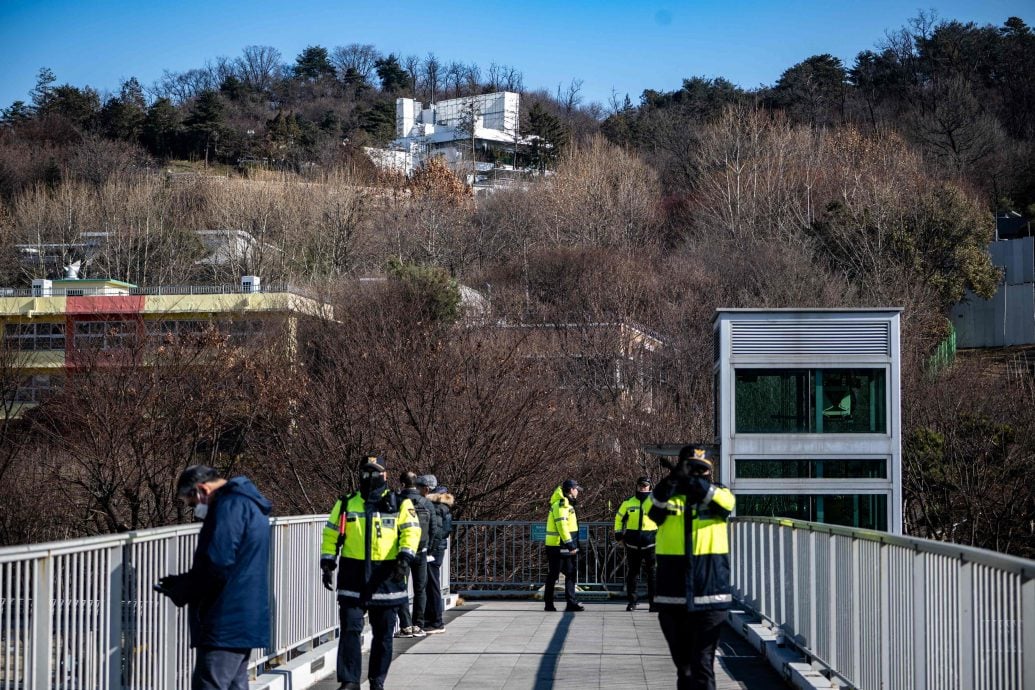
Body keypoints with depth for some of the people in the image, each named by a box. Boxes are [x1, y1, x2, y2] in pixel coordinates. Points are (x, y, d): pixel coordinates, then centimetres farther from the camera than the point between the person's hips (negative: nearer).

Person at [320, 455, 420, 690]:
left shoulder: (399, 504, 4)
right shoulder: (346, 504, 10)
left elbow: (411, 531, -4)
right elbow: (331, 534, 13)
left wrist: (405, 558, -19)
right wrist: (327, 563, 4)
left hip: (386, 576, -1)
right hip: (353, 575, 1)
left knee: (383, 633, 7)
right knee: (350, 628, -7)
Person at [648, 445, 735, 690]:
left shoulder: (716, 493, 5)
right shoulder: (669, 495, 6)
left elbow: (726, 502, -19)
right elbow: (653, 510, -16)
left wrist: (695, 483, -34)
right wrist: (671, 481, -34)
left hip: (708, 595, -2)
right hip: (672, 596, 2)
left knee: (703, 662, -7)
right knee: (682, 661, 15)